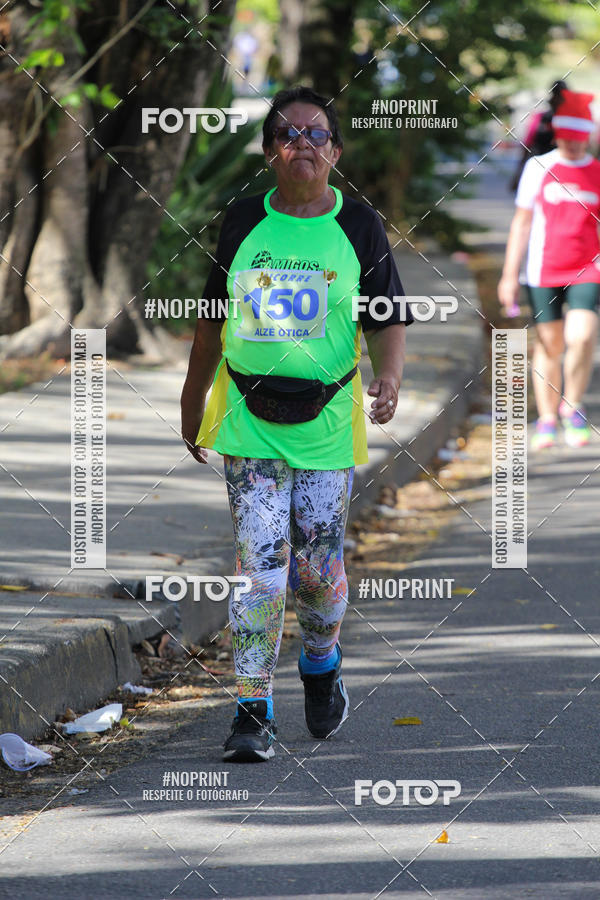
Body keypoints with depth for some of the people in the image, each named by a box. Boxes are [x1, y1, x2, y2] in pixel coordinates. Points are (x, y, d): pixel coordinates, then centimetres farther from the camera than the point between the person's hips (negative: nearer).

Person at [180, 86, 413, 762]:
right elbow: (213, 320, 16)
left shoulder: (358, 226, 2)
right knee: (259, 569, -7)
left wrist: (388, 377, -15)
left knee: (319, 570, 4)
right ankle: (253, 712, -2)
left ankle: (321, 663, 35)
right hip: (249, 425, 0)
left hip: (326, 424, 0)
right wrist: (193, 402, 20)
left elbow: (389, 320, 4)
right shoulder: (243, 222, 6)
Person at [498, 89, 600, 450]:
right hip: (544, 272, 0)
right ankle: (547, 420, 15)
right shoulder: (538, 168, 3)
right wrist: (510, 275, 5)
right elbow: (522, 222, 8)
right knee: (548, 345, 3)